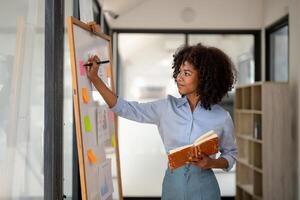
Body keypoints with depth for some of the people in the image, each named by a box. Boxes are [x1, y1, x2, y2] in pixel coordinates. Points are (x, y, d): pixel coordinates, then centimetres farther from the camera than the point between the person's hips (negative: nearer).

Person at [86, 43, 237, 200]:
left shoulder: (221, 117, -8)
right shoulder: (167, 107, -3)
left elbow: (231, 154, 5)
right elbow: (125, 109, -2)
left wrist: (211, 163, -15)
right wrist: (94, 78, -6)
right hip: (172, 184, 2)